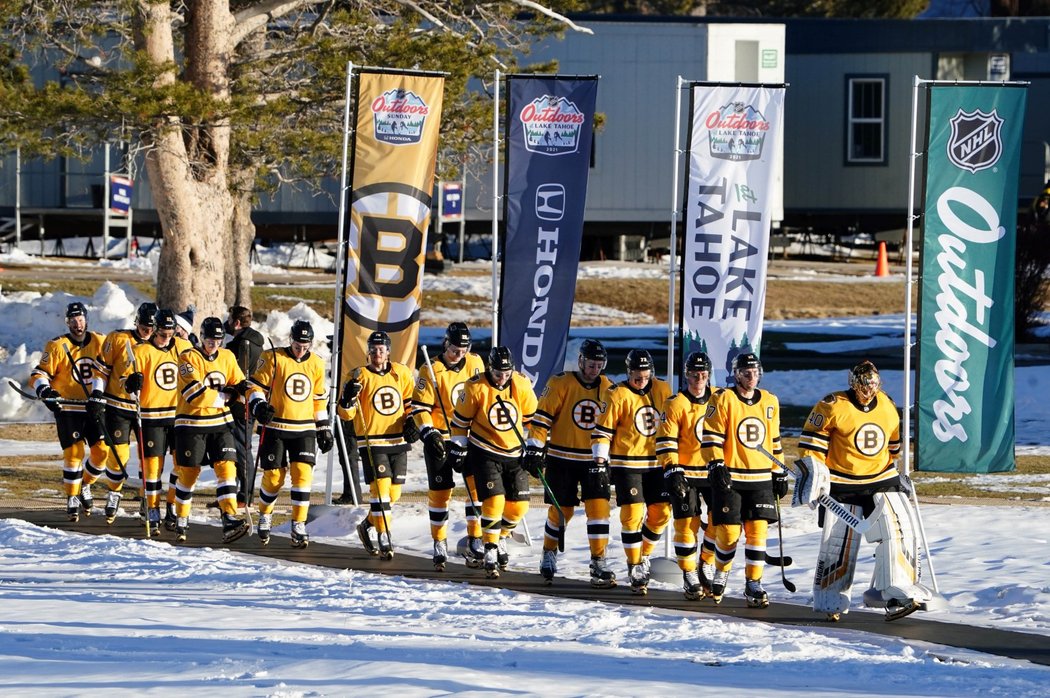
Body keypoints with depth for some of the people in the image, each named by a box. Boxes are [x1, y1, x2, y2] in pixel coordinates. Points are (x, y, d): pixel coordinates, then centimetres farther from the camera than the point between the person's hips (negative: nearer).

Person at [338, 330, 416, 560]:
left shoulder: (402, 373, 5)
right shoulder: (360, 376, -4)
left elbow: (411, 400, 18)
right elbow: (346, 414, -4)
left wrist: (412, 422, 3)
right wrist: (348, 397, -24)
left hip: (398, 440, 4)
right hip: (372, 442, -4)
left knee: (393, 493, 7)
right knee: (380, 488, -14)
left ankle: (368, 526, 30)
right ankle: (383, 539, -10)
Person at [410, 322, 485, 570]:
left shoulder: (475, 363, 2)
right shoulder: (431, 370, -11)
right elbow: (419, 407, -10)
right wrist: (428, 433, -21)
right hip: (440, 438, -3)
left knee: (476, 485, -7)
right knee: (440, 491, 2)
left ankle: (475, 540, -2)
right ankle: (439, 543, 15)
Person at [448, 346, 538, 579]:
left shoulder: (522, 386, -7)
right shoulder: (476, 387, -14)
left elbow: (532, 418, 7)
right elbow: (460, 419, -2)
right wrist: (457, 447, 1)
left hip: (515, 453, 3)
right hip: (485, 452, -3)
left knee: (519, 504, 3)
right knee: (494, 500, -16)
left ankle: (501, 537, 31)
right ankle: (490, 550, -3)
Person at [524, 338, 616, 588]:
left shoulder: (608, 389, 5)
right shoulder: (560, 384, -7)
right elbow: (542, 417, -8)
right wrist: (534, 449, -14)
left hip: (594, 461, 2)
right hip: (562, 458, -2)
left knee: (598, 507, -9)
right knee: (561, 509, 4)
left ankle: (598, 562, -4)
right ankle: (549, 553, 28)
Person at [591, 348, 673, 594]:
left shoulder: (662, 390, 5)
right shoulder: (617, 395, -8)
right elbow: (602, 430, -7)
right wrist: (600, 461, -15)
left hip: (656, 463, 5)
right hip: (626, 463, -4)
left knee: (661, 512, 3)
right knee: (632, 513, -9)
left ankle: (644, 554, 24)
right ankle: (634, 565, 2)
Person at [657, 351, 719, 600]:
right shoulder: (676, 404, -7)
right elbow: (665, 441, -9)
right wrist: (671, 471, -18)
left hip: (713, 472, 4)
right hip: (685, 474, -4)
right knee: (687, 524, -3)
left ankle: (707, 566, 18)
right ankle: (689, 575, 8)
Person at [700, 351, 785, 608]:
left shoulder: (770, 402, 11)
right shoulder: (723, 399, -3)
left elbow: (775, 441, 18)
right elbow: (711, 436, -7)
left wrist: (779, 473, 16)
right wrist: (716, 465, -17)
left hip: (761, 478, 4)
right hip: (729, 477, -4)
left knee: (758, 530, -4)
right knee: (729, 532, -4)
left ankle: (753, 586, 2)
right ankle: (721, 574, 22)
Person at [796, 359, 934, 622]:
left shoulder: (887, 406, 7)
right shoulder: (834, 406, -11)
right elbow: (811, 441, -8)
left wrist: (896, 475, 26)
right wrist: (812, 472, -14)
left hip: (881, 481, 4)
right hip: (842, 486, -4)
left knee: (901, 530, -11)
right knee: (838, 543, -1)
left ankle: (896, 593, -11)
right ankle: (829, 599, 17)